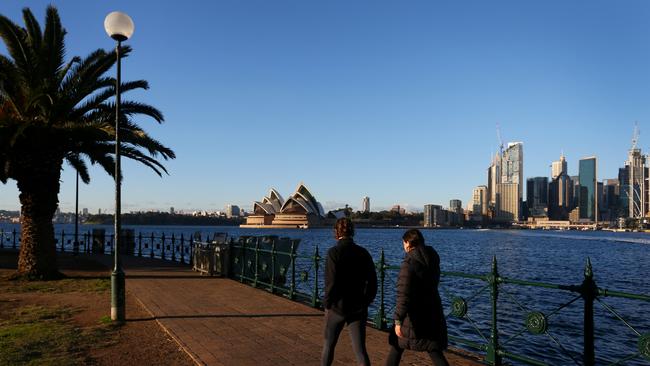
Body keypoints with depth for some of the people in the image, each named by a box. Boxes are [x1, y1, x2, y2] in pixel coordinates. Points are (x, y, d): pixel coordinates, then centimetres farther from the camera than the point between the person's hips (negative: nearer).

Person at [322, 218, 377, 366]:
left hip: (337, 307, -3)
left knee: (328, 345, 19)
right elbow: (372, 282, 1)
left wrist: (327, 304, -4)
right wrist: (365, 302, 11)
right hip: (358, 309, 3)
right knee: (360, 350, 4)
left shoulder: (334, 252, -13)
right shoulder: (363, 253, 0)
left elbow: (331, 282, -18)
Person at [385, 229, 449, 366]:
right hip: (432, 314, 6)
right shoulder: (432, 258, 3)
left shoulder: (409, 263, -18)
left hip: (413, 316, -6)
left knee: (397, 346, 16)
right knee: (435, 352, 8)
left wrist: (398, 320, -27)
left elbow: (404, 294, -25)